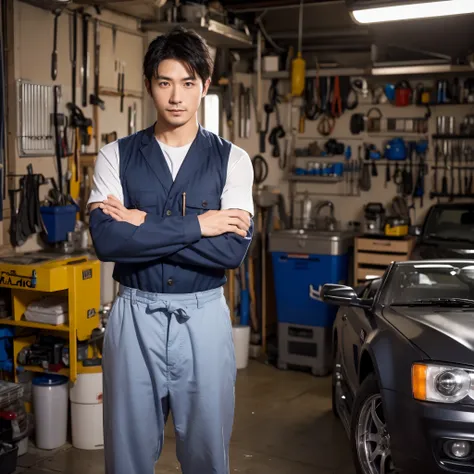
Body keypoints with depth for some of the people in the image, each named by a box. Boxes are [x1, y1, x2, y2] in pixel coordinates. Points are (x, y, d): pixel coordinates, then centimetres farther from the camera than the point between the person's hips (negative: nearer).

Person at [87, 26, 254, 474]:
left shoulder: (231, 159, 0)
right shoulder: (116, 156, 0)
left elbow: (234, 248, -13)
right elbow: (106, 240, -15)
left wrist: (144, 226, -14)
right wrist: (195, 225, -16)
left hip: (203, 316, 0)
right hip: (134, 316, 1)